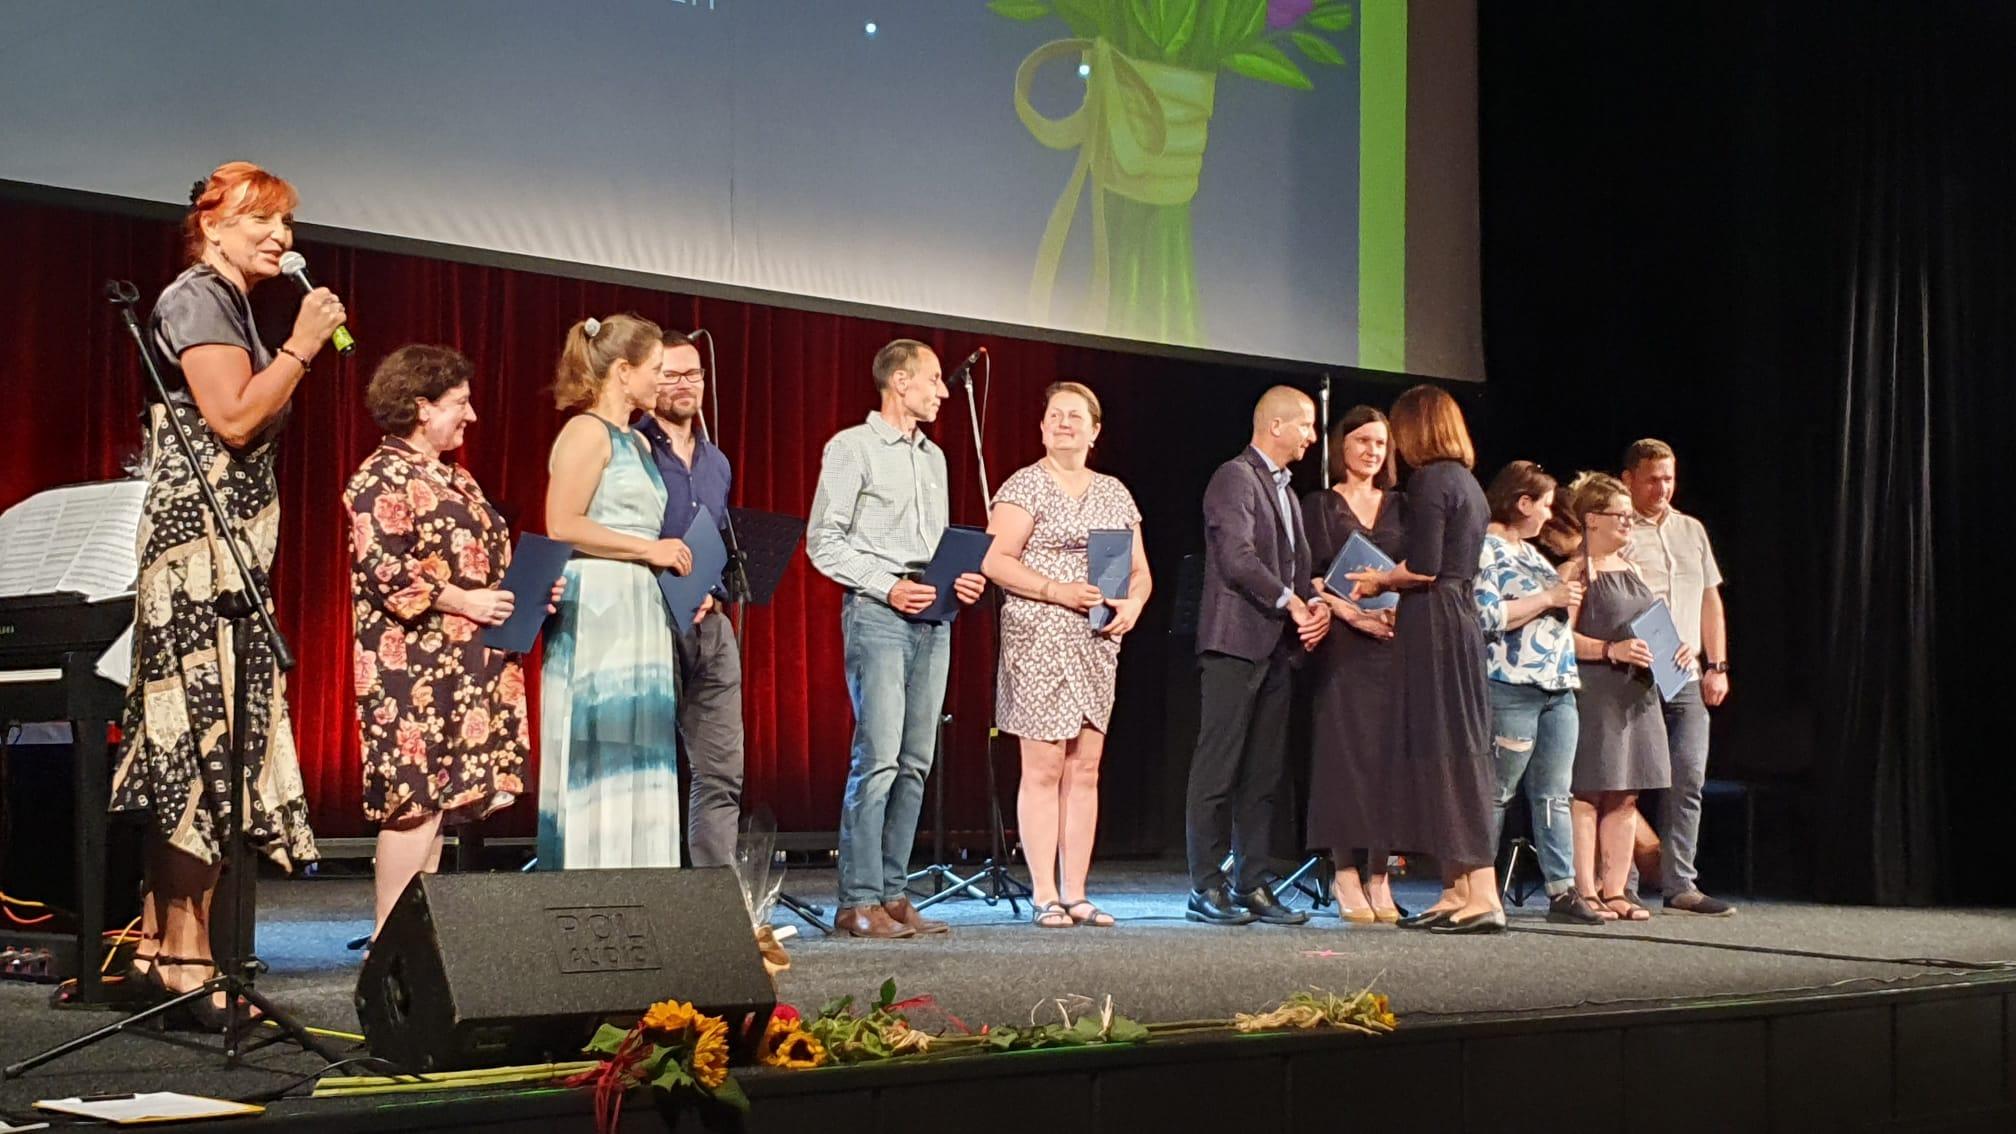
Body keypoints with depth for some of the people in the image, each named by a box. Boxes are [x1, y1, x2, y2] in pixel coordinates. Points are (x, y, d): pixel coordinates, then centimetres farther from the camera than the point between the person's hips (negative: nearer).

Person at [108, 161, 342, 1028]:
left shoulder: (229, 305, 23)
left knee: (190, 745, 8)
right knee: (208, 739, -13)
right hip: (200, 543, -10)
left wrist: (296, 358, 15)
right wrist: (300, 347, -11)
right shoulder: (198, 298, -5)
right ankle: (187, 959, -13)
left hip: (225, 550, 10)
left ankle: (160, 942, 10)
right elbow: (234, 419, -16)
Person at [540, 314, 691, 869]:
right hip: (599, 614, -9)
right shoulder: (587, 431, -7)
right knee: (601, 761, -8)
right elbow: (562, 526, -17)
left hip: (642, 616, 9)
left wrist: (679, 568, 13)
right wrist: (650, 549, -12)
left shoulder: (637, 443, 21)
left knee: (641, 769, 6)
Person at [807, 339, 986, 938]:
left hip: (932, 619, 7)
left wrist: (962, 578, 5)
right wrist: (888, 587, -15)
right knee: (878, 758, -13)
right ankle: (858, 903, -10)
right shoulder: (852, 447, -1)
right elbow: (822, 540, -7)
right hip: (877, 614, -7)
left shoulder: (933, 457, 21)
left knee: (915, 763, 5)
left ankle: (891, 895, 9)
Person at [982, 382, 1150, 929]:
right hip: (1039, 640, -5)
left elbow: (1140, 570, 17)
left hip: (1098, 644, 6)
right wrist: (1058, 591, -20)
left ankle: (1076, 895, 9)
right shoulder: (1026, 485, -1)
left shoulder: (1115, 493, 16)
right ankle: (1044, 896, -1)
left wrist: (1133, 603, -5)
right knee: (1044, 767, -5)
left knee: (1086, 767, 5)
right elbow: (996, 561, -10)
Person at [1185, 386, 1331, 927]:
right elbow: (1238, 558, -17)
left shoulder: (1284, 490, 22)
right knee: (1219, 767, -7)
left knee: (1266, 774, 7)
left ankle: (1251, 886, 10)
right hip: (1236, 640, -9)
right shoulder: (1235, 477, -7)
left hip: (1276, 645, 9)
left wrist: (1316, 603, 2)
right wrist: (1291, 602, -12)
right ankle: (1206, 889, -4)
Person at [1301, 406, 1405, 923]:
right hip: (1342, 644, -3)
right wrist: (1352, 613, -16)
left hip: (1393, 640, 3)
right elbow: (1310, 576, -2)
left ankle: (1378, 876, 3)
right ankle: (1346, 876, -3)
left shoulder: (1399, 507, 16)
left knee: (1387, 754, -1)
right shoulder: (1320, 505, 7)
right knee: (1345, 751, -7)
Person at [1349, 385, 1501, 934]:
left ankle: (1482, 894, -12)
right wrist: (1390, 583, 21)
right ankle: (1457, 891, 11)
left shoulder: (1430, 480, -10)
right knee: (1458, 751, 9)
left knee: (1444, 753, -9)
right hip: (1463, 618, 9)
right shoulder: (1468, 483, 18)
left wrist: (1379, 580, 0)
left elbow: (1424, 567, -17)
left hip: (1433, 624, -9)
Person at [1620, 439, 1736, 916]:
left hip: (1688, 679, 5)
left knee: (1688, 780, -1)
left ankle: (1680, 884, 2)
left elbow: (1711, 602, 20)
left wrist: (1717, 666, 13)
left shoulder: (1692, 531, 19)